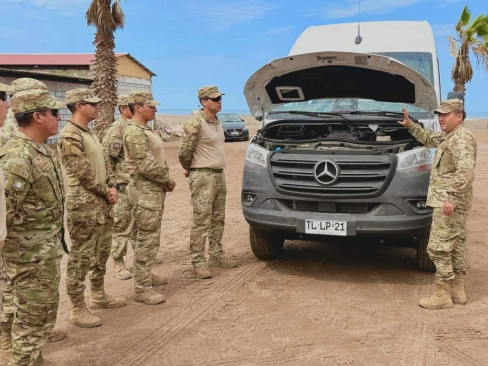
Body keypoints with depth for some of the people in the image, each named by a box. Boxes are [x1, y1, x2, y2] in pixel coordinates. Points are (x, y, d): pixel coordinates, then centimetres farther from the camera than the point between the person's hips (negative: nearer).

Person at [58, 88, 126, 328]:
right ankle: (77, 309, 8)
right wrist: (106, 192, -9)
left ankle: (98, 296, 33)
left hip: (102, 203, 10)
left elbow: (104, 163, 16)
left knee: (101, 253, 19)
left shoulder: (90, 133, 15)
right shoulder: (69, 135, -16)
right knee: (81, 258, -2)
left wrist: (113, 187, 0)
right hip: (83, 205, -10)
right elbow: (83, 172, -20)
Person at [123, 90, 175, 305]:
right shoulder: (135, 132, -17)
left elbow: (158, 159, 19)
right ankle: (142, 288, -2)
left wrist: (166, 179, 4)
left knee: (149, 236, 17)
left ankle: (145, 275, 29)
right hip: (145, 190, -10)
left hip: (154, 189, 10)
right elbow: (146, 165, -23)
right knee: (147, 238, -7)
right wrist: (167, 180, -11)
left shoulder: (146, 130, 15)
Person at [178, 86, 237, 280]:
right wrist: (189, 169, 0)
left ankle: (216, 254, 28)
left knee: (218, 219, 16)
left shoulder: (217, 122, 12)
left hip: (219, 175, 9)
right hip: (203, 178, -9)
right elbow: (184, 152, -16)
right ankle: (198, 262, 2)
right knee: (201, 222, -5)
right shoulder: (196, 124, -16)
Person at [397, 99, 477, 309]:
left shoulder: (462, 138, -16)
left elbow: (465, 171, -27)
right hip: (451, 202, 11)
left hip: (449, 203, -11)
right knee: (455, 246, 15)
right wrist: (410, 125, 26)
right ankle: (458, 291, 24)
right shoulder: (447, 137, 16)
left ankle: (442, 295, -2)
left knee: (438, 247, -8)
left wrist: (451, 197, -32)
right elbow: (429, 139, 36)